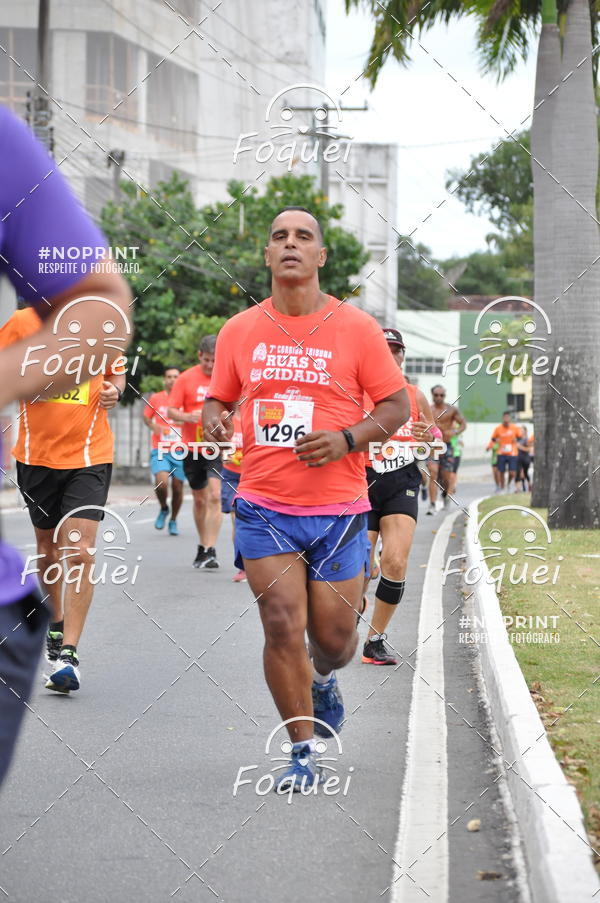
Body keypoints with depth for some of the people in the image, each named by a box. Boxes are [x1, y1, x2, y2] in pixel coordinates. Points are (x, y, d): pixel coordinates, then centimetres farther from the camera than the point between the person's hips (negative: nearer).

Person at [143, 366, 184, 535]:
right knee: (161, 483, -20)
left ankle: (173, 520, 24)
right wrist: (154, 427, -5)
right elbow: (146, 417, 15)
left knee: (177, 487, 3)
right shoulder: (155, 398, 3)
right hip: (160, 451, -1)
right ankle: (163, 509, 10)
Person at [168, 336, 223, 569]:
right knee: (199, 499, 14)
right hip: (192, 447, 2)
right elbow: (171, 411, -1)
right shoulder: (186, 379, -1)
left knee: (214, 496, -16)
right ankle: (203, 547, 30)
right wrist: (188, 417, -21)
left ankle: (210, 552, -16)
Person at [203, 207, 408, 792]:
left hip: (338, 508, -1)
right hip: (263, 507, 1)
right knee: (281, 625, -8)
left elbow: (396, 405, 1)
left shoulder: (357, 328, -2)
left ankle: (323, 680, 44)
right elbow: (218, 398, 17)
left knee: (333, 636, 7)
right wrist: (214, 420, -7)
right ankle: (303, 753, 6)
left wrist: (347, 439, -16)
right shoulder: (239, 332, 4)